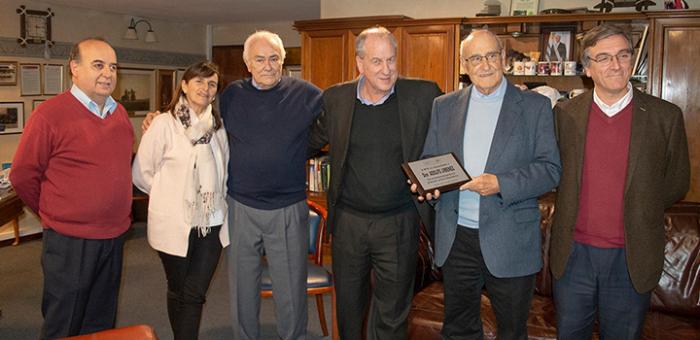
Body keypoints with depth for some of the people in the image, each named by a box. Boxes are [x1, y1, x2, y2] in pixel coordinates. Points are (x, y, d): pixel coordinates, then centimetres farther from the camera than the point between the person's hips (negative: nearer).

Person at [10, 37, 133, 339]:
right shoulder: (49, 115, -13)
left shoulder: (120, 113, 6)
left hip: (114, 236, 6)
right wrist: (53, 215, 4)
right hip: (70, 242, -5)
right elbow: (23, 176, -6)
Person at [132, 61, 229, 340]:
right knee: (179, 292, 13)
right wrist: (169, 195, 0)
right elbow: (140, 173, -4)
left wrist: (218, 199, 6)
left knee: (196, 293, 5)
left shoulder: (218, 126, 4)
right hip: (174, 223, -3)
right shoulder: (164, 123, -9)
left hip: (211, 222, 3)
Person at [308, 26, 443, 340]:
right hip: (348, 220, 2)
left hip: (398, 223, -2)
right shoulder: (335, 99, -1)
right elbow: (312, 142, 13)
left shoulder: (424, 95, -7)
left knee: (391, 314, 11)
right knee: (348, 304, 20)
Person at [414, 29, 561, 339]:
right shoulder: (444, 106, 8)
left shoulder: (535, 106, -1)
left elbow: (550, 169, -6)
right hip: (455, 240, 3)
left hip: (510, 242, -2)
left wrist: (501, 184, -21)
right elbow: (429, 160, 11)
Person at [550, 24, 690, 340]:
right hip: (573, 252, 1)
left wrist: (634, 208, 1)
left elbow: (677, 183, 4)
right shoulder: (565, 114, 0)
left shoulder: (666, 116, -4)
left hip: (631, 258, -1)